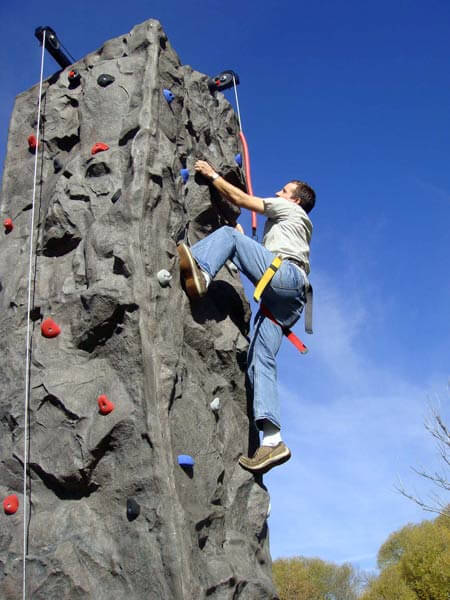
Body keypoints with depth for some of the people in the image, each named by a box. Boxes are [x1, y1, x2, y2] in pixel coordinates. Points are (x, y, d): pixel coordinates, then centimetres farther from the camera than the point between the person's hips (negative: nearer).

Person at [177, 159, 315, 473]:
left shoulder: (291, 210, 21)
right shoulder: (286, 225, 44)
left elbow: (241, 199, 16)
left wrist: (213, 175, 22)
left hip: (285, 274, -7)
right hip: (287, 299, 8)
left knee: (228, 234, -11)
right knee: (260, 361, -8)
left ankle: (200, 272, -42)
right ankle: (273, 440, -20)